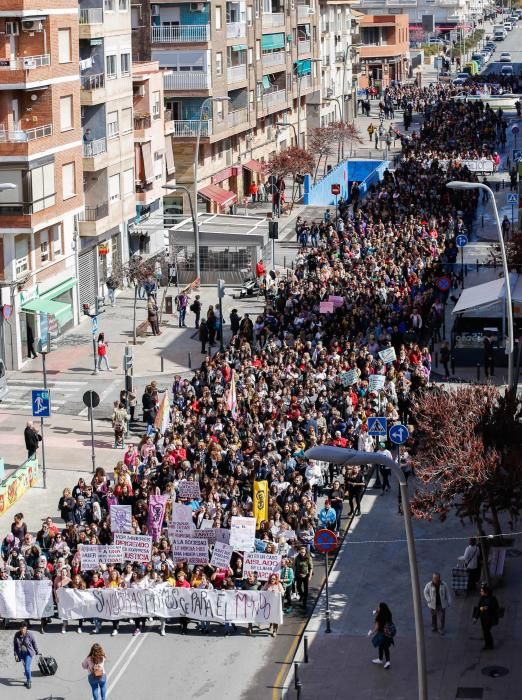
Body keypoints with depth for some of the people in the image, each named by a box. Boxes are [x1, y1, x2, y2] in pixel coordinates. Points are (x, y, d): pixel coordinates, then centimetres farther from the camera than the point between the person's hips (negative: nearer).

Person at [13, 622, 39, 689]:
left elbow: (34, 643, -6)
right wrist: (16, 654, -7)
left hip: (29, 653, -4)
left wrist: (37, 652, 2)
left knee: (27, 667, -12)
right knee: (25, 667, 19)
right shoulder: (17, 634, -10)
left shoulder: (29, 634, -18)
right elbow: (15, 645, -3)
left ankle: (29, 681, 5)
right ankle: (28, 679, 40)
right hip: (21, 653, 4)